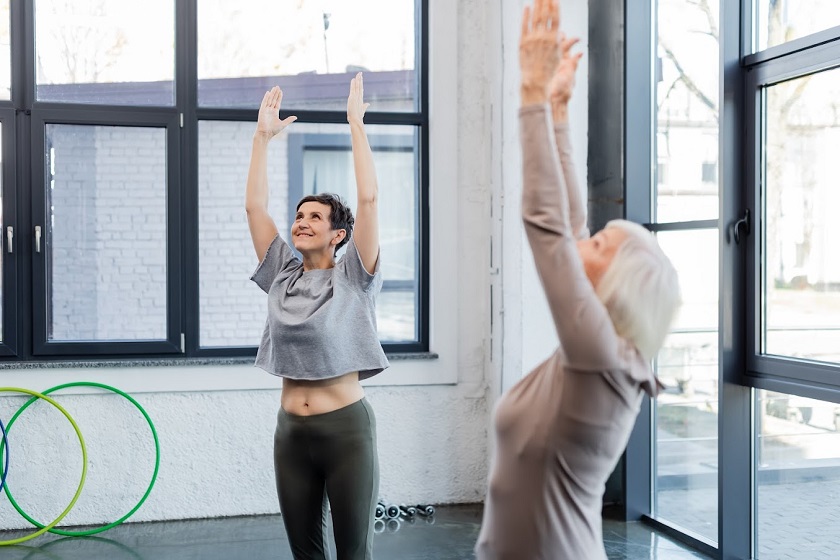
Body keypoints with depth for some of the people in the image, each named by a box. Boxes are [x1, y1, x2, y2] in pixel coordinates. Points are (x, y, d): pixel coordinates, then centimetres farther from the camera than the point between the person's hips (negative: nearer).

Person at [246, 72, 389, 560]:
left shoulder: (353, 277, -4)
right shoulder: (282, 276, 7)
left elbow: (368, 199, -13)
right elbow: (255, 206, 5)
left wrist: (356, 124, -11)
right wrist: (263, 137, 3)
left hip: (347, 427, -4)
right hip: (292, 430, 5)